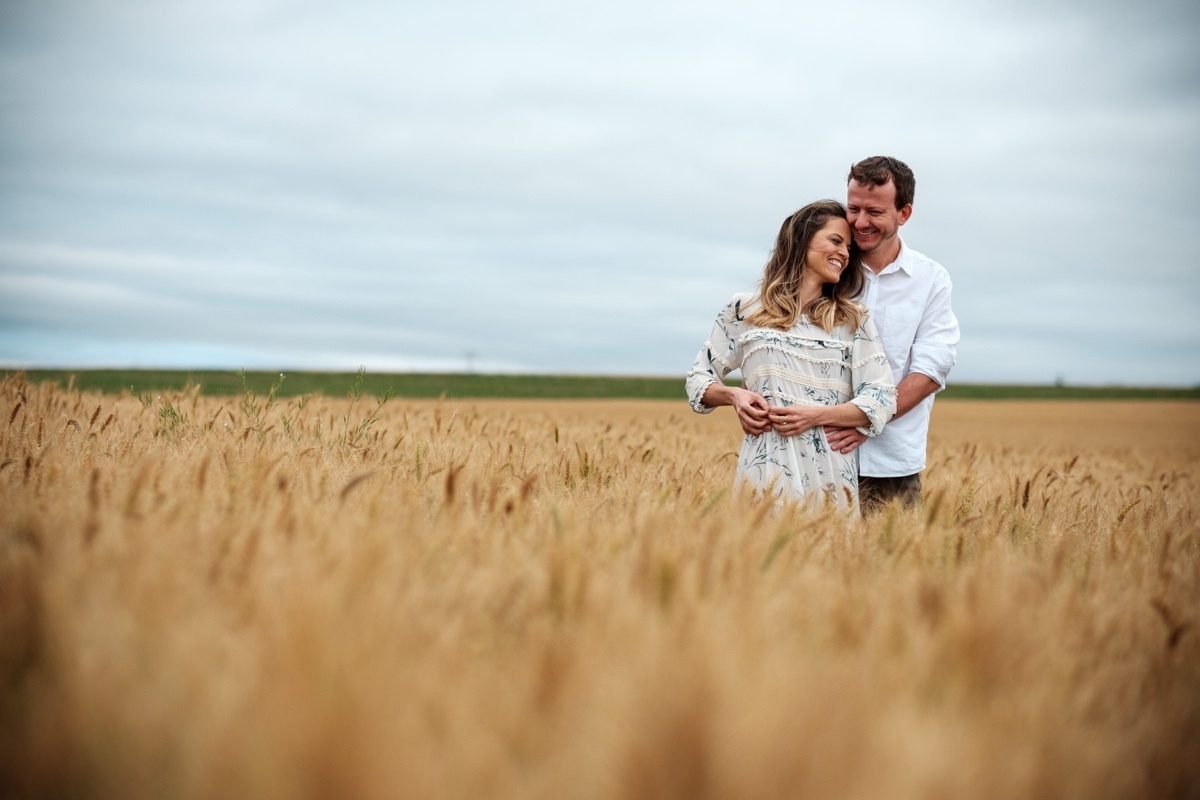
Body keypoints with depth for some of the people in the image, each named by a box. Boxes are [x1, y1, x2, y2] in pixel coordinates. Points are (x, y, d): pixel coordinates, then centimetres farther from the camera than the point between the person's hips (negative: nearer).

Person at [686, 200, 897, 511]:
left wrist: (818, 414, -14)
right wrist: (734, 395, -7)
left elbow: (882, 399, 0)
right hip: (764, 471, -1)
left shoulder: (854, 320, 8)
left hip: (830, 477, 1)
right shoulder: (744, 309, 7)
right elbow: (699, 378, 13)